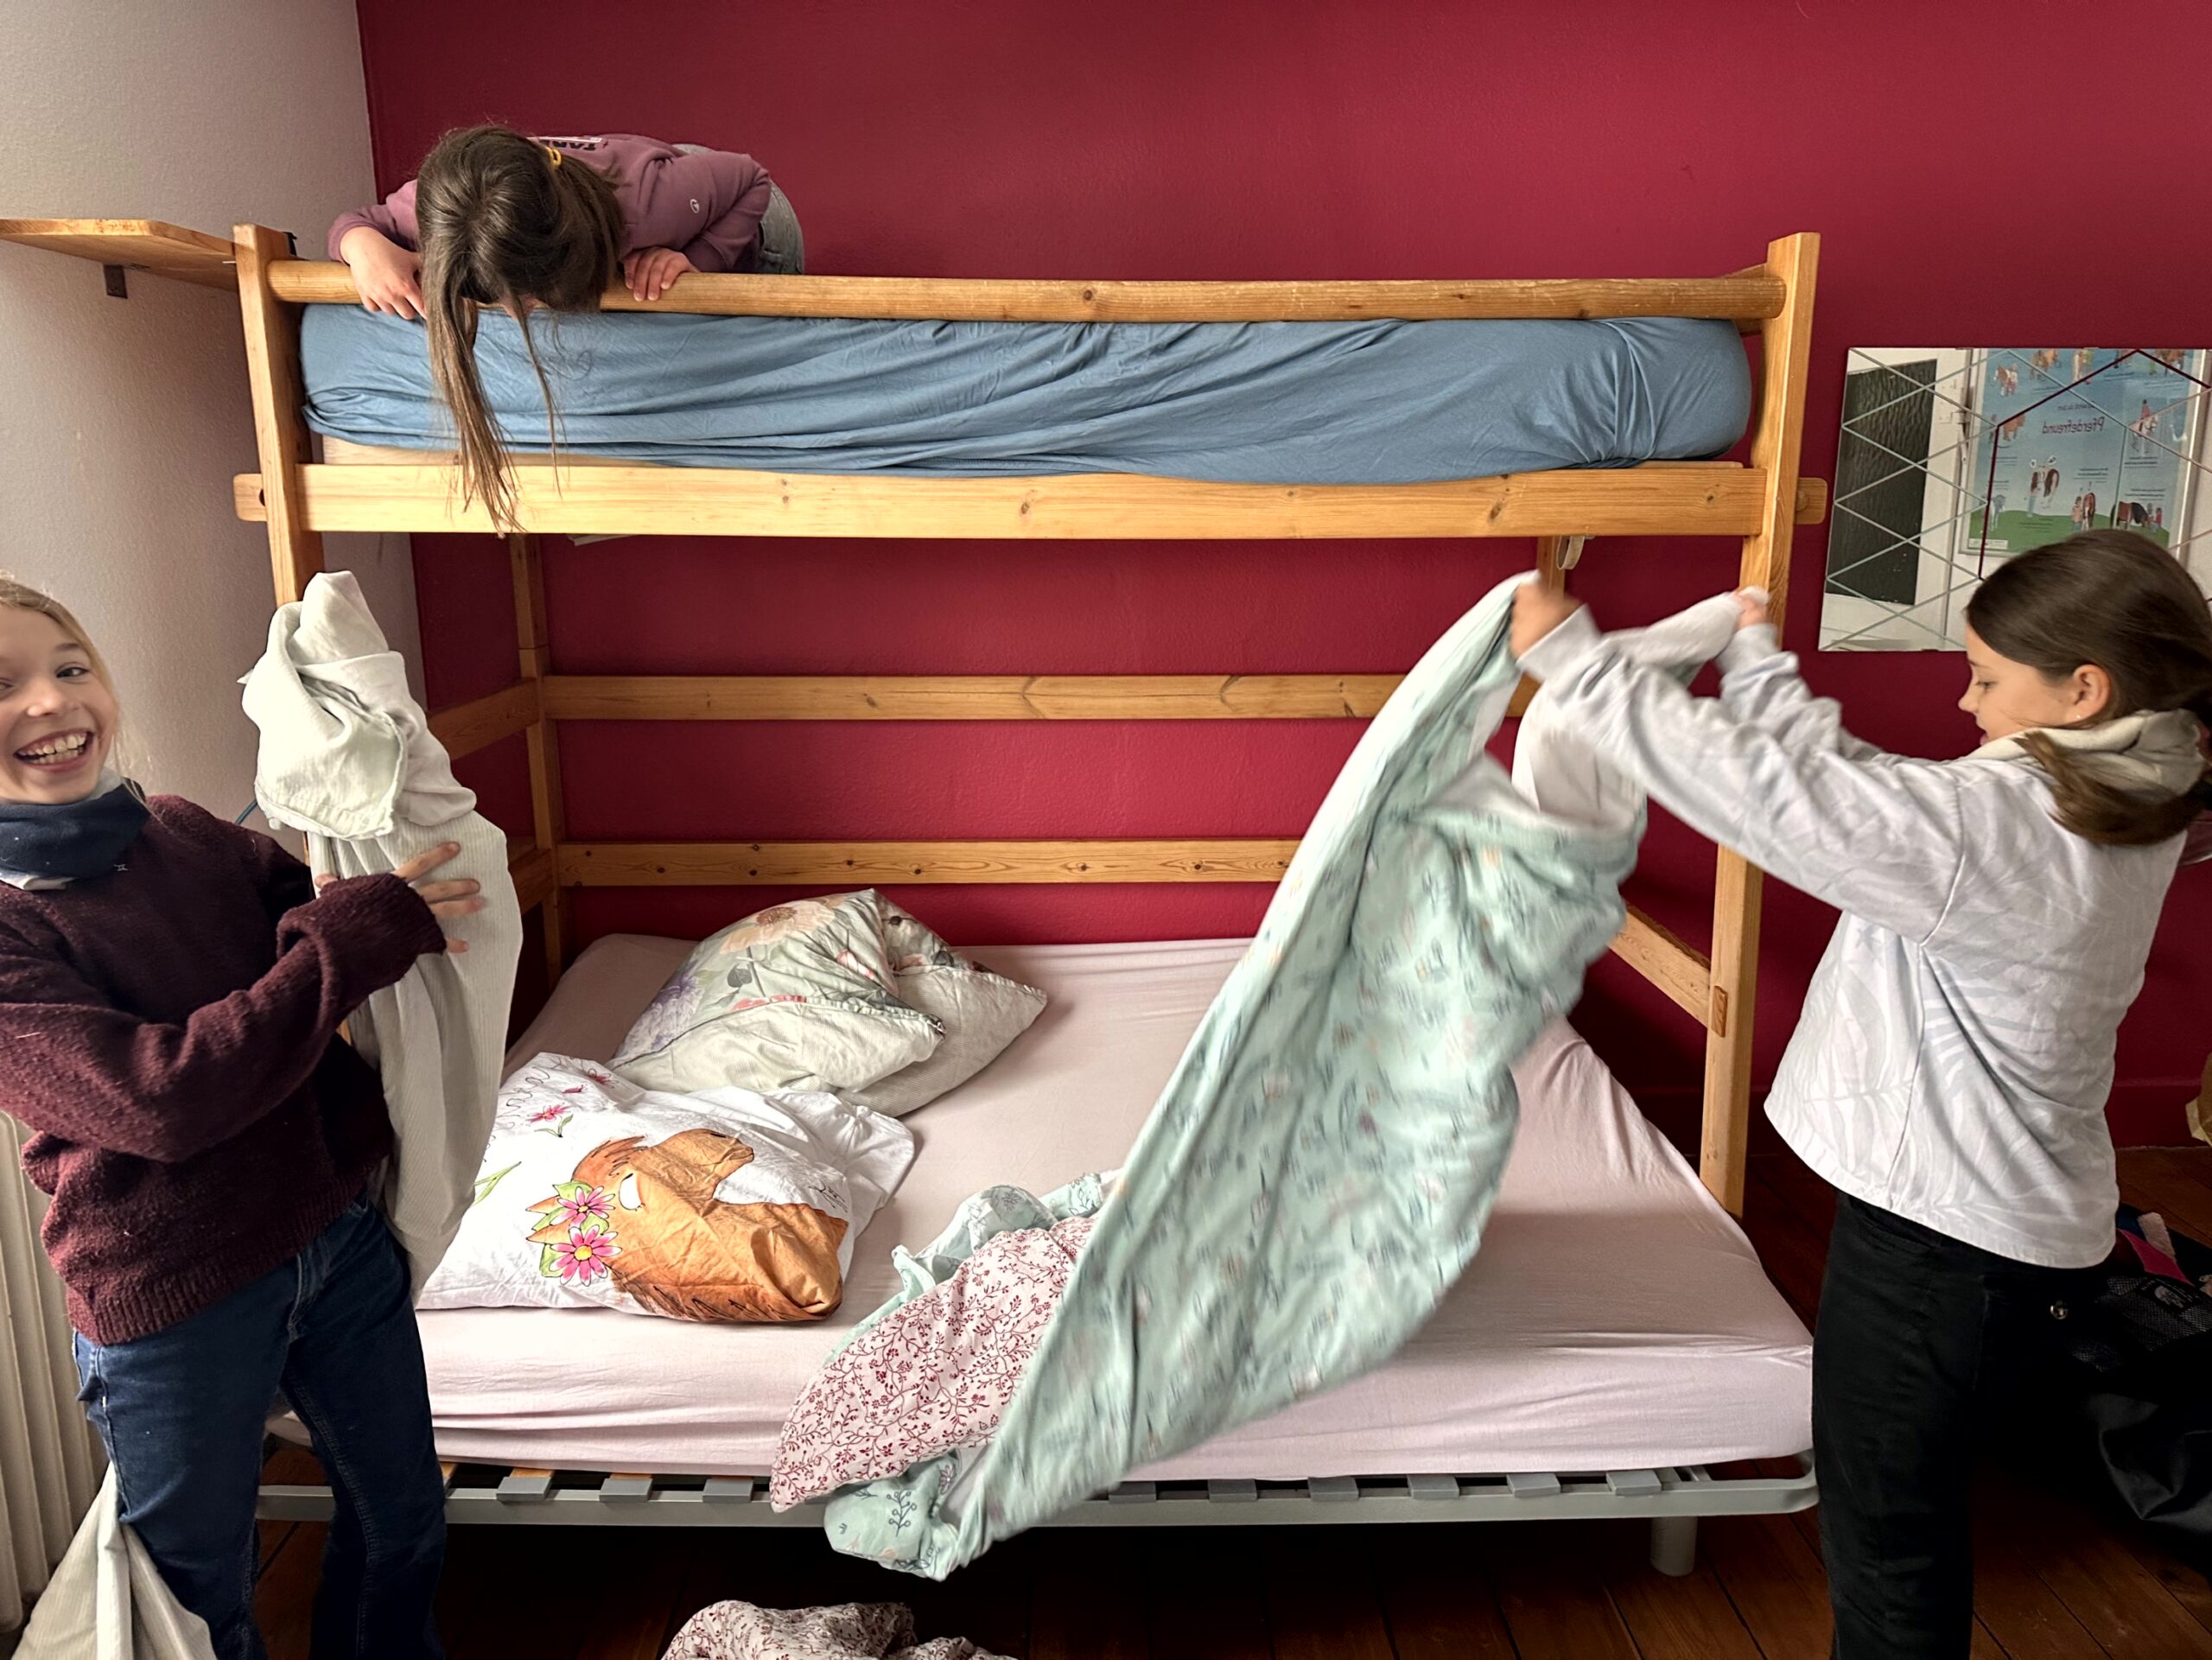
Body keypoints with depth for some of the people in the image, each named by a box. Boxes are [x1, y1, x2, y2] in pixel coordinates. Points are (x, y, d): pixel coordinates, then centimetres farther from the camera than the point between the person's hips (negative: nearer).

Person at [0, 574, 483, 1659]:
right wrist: (356, 936, -28)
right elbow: (159, 1097, -28)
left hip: (337, 1232, 5)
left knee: (402, 1518, 23)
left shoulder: (185, 836, -1)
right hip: (172, 1300, -5)